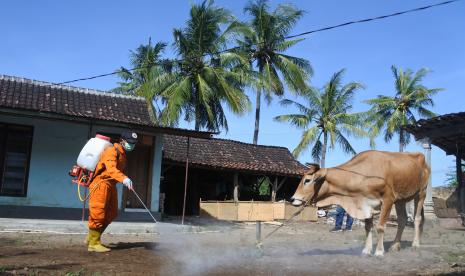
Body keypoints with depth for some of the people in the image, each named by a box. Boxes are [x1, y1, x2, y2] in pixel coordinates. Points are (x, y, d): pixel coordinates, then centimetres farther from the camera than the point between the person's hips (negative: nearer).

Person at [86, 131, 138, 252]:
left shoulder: (122, 154, 17)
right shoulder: (112, 151, -15)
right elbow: (111, 169, -32)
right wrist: (124, 179, -47)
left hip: (110, 185, 10)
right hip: (101, 184, -10)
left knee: (111, 214, 10)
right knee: (98, 214, -6)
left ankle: (91, 237, 21)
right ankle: (94, 243, 1)